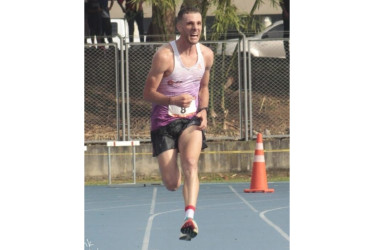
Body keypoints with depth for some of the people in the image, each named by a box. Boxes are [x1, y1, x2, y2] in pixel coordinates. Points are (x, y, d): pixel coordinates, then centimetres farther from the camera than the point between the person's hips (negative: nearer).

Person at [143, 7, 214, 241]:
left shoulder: (206, 55, 2)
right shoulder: (165, 56, -15)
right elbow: (148, 93, -11)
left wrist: (203, 110, 0)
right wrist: (173, 100, -29)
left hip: (192, 119, 3)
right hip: (164, 122, -3)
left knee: (190, 162, -28)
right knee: (172, 184, -4)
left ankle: (190, 218, -35)